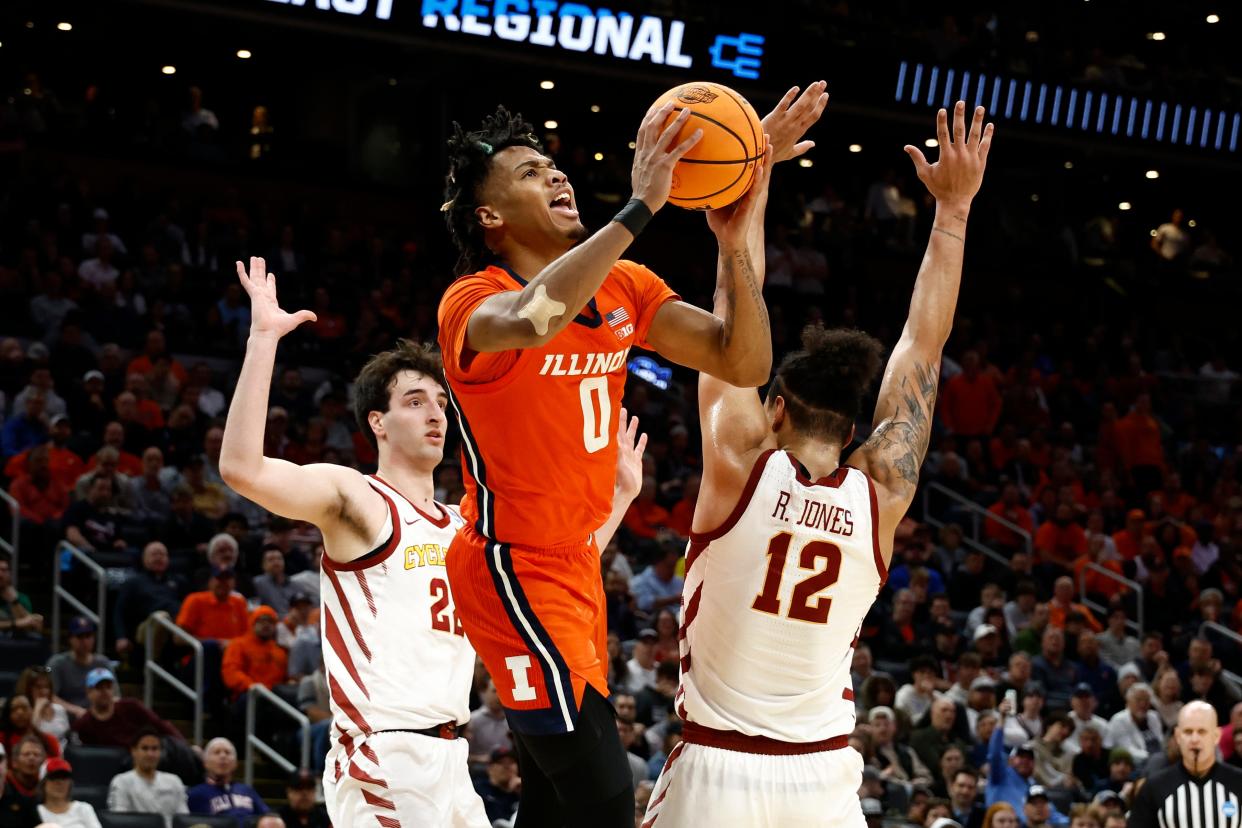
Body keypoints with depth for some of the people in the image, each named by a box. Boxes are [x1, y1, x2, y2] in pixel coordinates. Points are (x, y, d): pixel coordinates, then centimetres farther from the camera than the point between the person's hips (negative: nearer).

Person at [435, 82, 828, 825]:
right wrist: (640, 207, -43)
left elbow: (744, 364, -2)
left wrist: (739, 241, -17)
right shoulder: (473, 301, -18)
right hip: (514, 568, -8)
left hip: (578, 565, 8)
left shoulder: (621, 289, 4)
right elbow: (533, 319, -44)